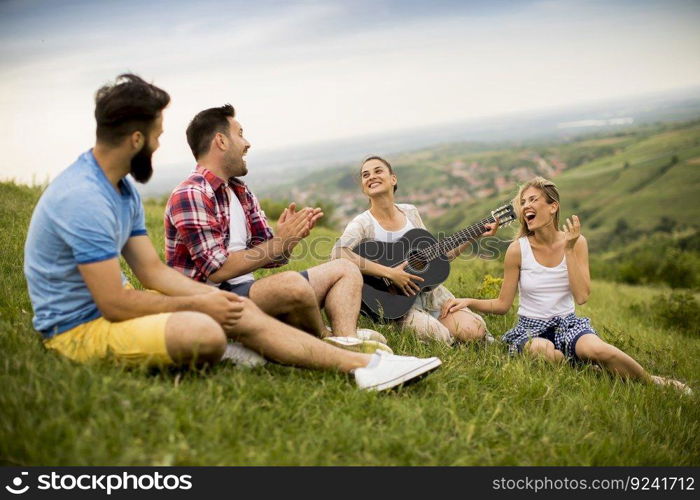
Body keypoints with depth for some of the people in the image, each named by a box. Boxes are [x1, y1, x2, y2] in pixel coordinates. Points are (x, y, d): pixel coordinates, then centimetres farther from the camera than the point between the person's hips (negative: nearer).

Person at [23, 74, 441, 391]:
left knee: (242, 312, -3)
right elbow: (114, 304, -25)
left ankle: (364, 365, -5)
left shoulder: (122, 189, 9)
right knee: (204, 332, -34)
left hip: (109, 306, 9)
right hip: (78, 328, -9)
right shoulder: (84, 199, -24)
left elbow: (154, 270, 9)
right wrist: (196, 304, -13)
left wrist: (213, 296, -5)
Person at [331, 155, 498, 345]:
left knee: (474, 331, -14)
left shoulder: (410, 212, 7)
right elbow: (337, 254, -31)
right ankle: (402, 325, 1)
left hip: (430, 293, 5)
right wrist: (390, 273, -30)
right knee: (440, 337, -28)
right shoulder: (362, 223, -11)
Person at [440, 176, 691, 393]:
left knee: (597, 350, -32)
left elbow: (581, 297, -11)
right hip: (530, 327, -1)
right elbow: (502, 304, 0)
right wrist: (469, 302, -17)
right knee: (544, 353, -38)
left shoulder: (576, 242, -1)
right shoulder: (517, 250, -5)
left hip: (567, 324, 1)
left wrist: (569, 249, -14)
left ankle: (652, 382, -5)